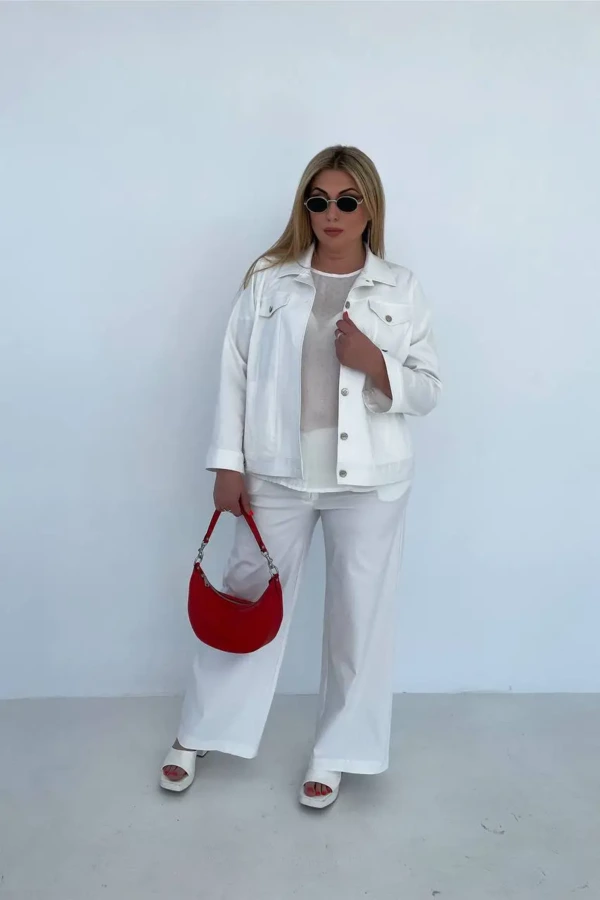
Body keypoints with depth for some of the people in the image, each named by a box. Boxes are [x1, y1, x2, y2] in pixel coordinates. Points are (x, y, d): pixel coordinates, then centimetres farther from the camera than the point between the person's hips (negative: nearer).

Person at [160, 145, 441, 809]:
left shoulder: (400, 290, 2)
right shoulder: (268, 281, 2)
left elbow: (426, 392, 2)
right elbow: (235, 374, 1)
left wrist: (374, 362, -17)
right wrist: (228, 463, -3)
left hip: (369, 480, 0)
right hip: (277, 473, 0)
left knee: (358, 613, 9)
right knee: (248, 599, 12)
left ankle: (334, 752, 30)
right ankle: (199, 733, 33)